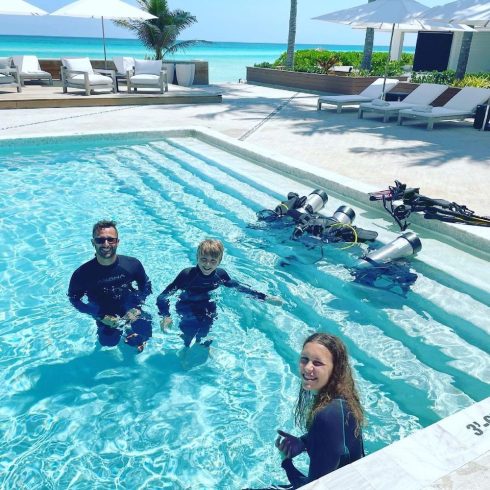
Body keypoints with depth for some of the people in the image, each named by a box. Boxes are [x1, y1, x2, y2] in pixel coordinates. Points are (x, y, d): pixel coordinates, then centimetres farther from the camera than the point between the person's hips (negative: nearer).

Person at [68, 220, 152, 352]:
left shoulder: (132, 264, -19)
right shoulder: (82, 274, -24)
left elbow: (146, 286, -2)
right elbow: (74, 299, -9)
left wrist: (136, 308, -16)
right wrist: (101, 317, -17)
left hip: (130, 311, 1)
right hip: (105, 317, 0)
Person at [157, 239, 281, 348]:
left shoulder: (220, 275, -16)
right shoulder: (187, 275, -28)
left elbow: (238, 286, 0)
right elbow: (163, 297, -25)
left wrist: (265, 298, -2)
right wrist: (166, 316, -44)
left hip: (207, 309, 3)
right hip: (187, 310, -3)